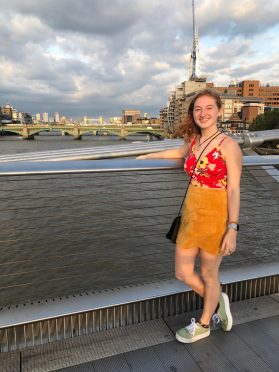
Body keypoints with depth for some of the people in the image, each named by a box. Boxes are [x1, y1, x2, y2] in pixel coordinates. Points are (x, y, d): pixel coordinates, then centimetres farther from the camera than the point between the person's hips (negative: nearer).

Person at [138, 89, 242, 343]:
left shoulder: (228, 145, -12)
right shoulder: (193, 142, 7)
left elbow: (233, 190, -13)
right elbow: (175, 153, 29)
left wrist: (232, 228, -18)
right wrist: (145, 157, 39)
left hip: (215, 216, -6)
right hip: (191, 214, 6)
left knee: (208, 273, 12)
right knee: (183, 272, 12)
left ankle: (203, 325, 39)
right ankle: (217, 302, 41)